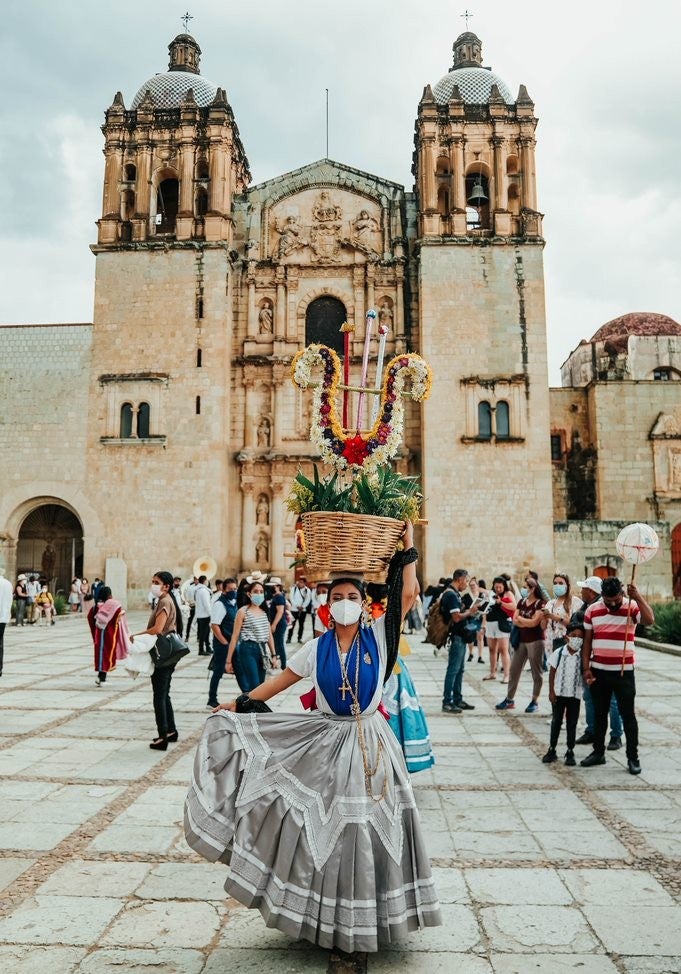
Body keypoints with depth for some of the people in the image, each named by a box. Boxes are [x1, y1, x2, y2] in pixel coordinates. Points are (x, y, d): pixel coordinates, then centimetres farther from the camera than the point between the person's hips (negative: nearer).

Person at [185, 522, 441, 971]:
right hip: (326, 743, 2)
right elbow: (283, 679, 8)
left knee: (365, 828, 3)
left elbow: (408, 593, -14)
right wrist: (239, 703, 7)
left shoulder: (378, 637, -6)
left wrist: (408, 550, -11)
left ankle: (360, 928, 19)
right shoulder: (317, 648, 0)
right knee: (327, 831, 5)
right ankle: (336, 929, 23)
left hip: (370, 743, -1)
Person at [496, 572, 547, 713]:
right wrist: (528, 622, -13)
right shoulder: (521, 602, 10)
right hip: (521, 640, 7)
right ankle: (510, 699, 16)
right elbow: (514, 620, 3)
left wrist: (520, 619, -3)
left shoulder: (540, 603, -9)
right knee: (514, 669, 8)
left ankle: (535, 701, 13)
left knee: (536, 672, 3)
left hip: (535, 641, -7)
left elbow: (534, 622, -17)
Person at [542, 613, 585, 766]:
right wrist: (551, 691, -5)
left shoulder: (583, 655, -7)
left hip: (575, 694, 0)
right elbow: (552, 673, -3)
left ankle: (570, 752, 19)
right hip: (558, 693, 0)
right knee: (556, 721, 9)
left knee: (572, 723, 8)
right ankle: (552, 750, 19)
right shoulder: (558, 653, -8)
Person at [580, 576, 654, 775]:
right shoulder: (592, 610, 0)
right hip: (598, 670, 3)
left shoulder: (632, 607, -7)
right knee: (599, 713, 13)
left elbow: (649, 620, -28)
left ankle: (633, 757, 13)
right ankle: (598, 752, 24)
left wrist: (638, 597, -34)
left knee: (628, 715, 3)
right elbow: (587, 641, 5)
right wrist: (586, 668, 0)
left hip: (624, 671, -3)